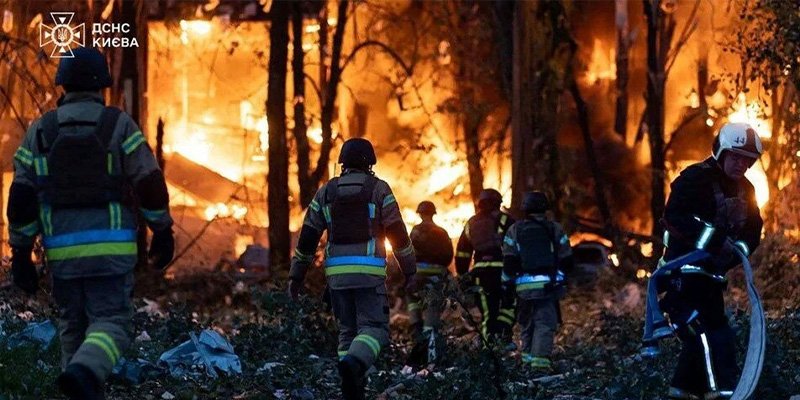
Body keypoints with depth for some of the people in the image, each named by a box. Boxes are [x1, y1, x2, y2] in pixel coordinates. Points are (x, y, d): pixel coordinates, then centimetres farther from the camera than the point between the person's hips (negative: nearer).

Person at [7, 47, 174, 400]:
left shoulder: (41, 130, 5)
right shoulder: (119, 125, -2)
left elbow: (21, 196, 1)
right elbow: (150, 183, -5)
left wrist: (20, 253, 6)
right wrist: (163, 233, 7)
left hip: (62, 250, 3)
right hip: (111, 247, -3)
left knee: (73, 327, 17)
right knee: (110, 326, -5)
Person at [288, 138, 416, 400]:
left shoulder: (326, 191, 11)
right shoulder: (379, 189, 2)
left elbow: (307, 236, 9)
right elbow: (398, 233, -1)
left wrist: (296, 276, 13)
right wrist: (409, 270, 6)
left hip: (337, 271, 4)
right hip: (368, 271, -4)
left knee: (348, 330, 13)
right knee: (375, 328, -5)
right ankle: (353, 364, -36)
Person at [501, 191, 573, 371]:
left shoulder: (515, 230, 4)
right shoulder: (555, 229, 4)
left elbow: (509, 262, 0)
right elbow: (567, 260, 6)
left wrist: (507, 283, 9)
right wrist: (559, 274, 25)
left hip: (524, 286, 1)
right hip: (548, 286, -1)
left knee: (527, 323, 17)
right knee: (545, 323, -5)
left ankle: (528, 356, 19)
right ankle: (540, 359, -19)